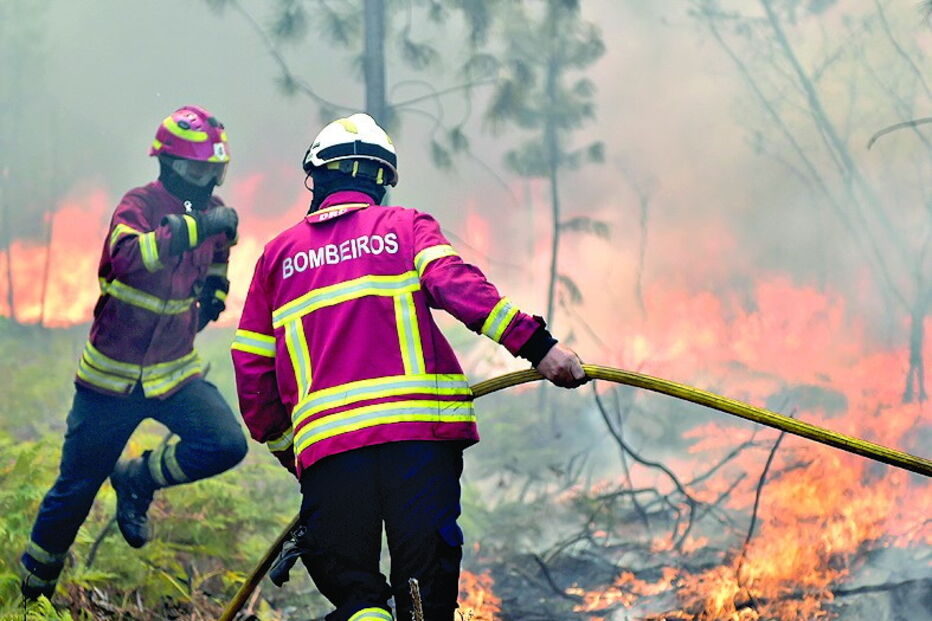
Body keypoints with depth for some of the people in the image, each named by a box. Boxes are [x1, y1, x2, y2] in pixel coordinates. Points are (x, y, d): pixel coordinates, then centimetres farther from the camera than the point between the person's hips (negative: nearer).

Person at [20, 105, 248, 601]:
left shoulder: (211, 212, 2)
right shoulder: (139, 205, -16)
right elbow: (128, 257, -39)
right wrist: (193, 226, -41)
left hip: (175, 374, 4)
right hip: (113, 378, -4)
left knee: (227, 445, -20)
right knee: (75, 490, 4)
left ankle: (137, 479, 7)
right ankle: (34, 591, 25)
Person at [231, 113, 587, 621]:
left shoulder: (279, 253, 20)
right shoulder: (407, 226, 14)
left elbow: (251, 369, 19)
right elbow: (454, 283, -7)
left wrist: (285, 447, 30)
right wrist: (535, 343, -13)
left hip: (325, 438, 1)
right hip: (420, 431, -1)